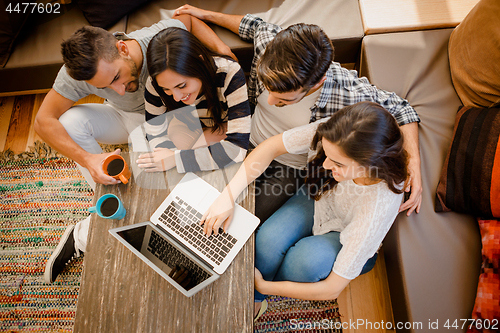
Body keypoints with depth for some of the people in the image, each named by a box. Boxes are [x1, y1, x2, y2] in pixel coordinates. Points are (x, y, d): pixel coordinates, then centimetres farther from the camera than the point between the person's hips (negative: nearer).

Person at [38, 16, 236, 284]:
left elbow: (188, 19, -9)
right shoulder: (81, 72, -29)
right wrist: (86, 159, -40)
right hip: (123, 119, 1)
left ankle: (86, 233, -8)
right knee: (71, 121, -27)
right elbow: (43, 121, -24)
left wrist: (221, 48, -24)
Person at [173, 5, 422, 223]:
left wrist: (413, 162, -28)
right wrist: (205, 14, 7)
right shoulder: (268, 43, -24)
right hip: (248, 143, 4)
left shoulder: (348, 95, -33)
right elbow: (257, 26, 1)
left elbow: (399, 109, -16)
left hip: (289, 168, -3)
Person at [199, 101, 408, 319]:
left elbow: (332, 289, -31)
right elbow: (272, 147, -21)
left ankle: (260, 290, 2)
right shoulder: (334, 133, -33)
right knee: (268, 239, -25)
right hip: (319, 198, 3)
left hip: (350, 241, -3)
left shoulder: (380, 205, -39)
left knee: (306, 259, -33)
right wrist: (228, 195, -31)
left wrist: (262, 285, -26)